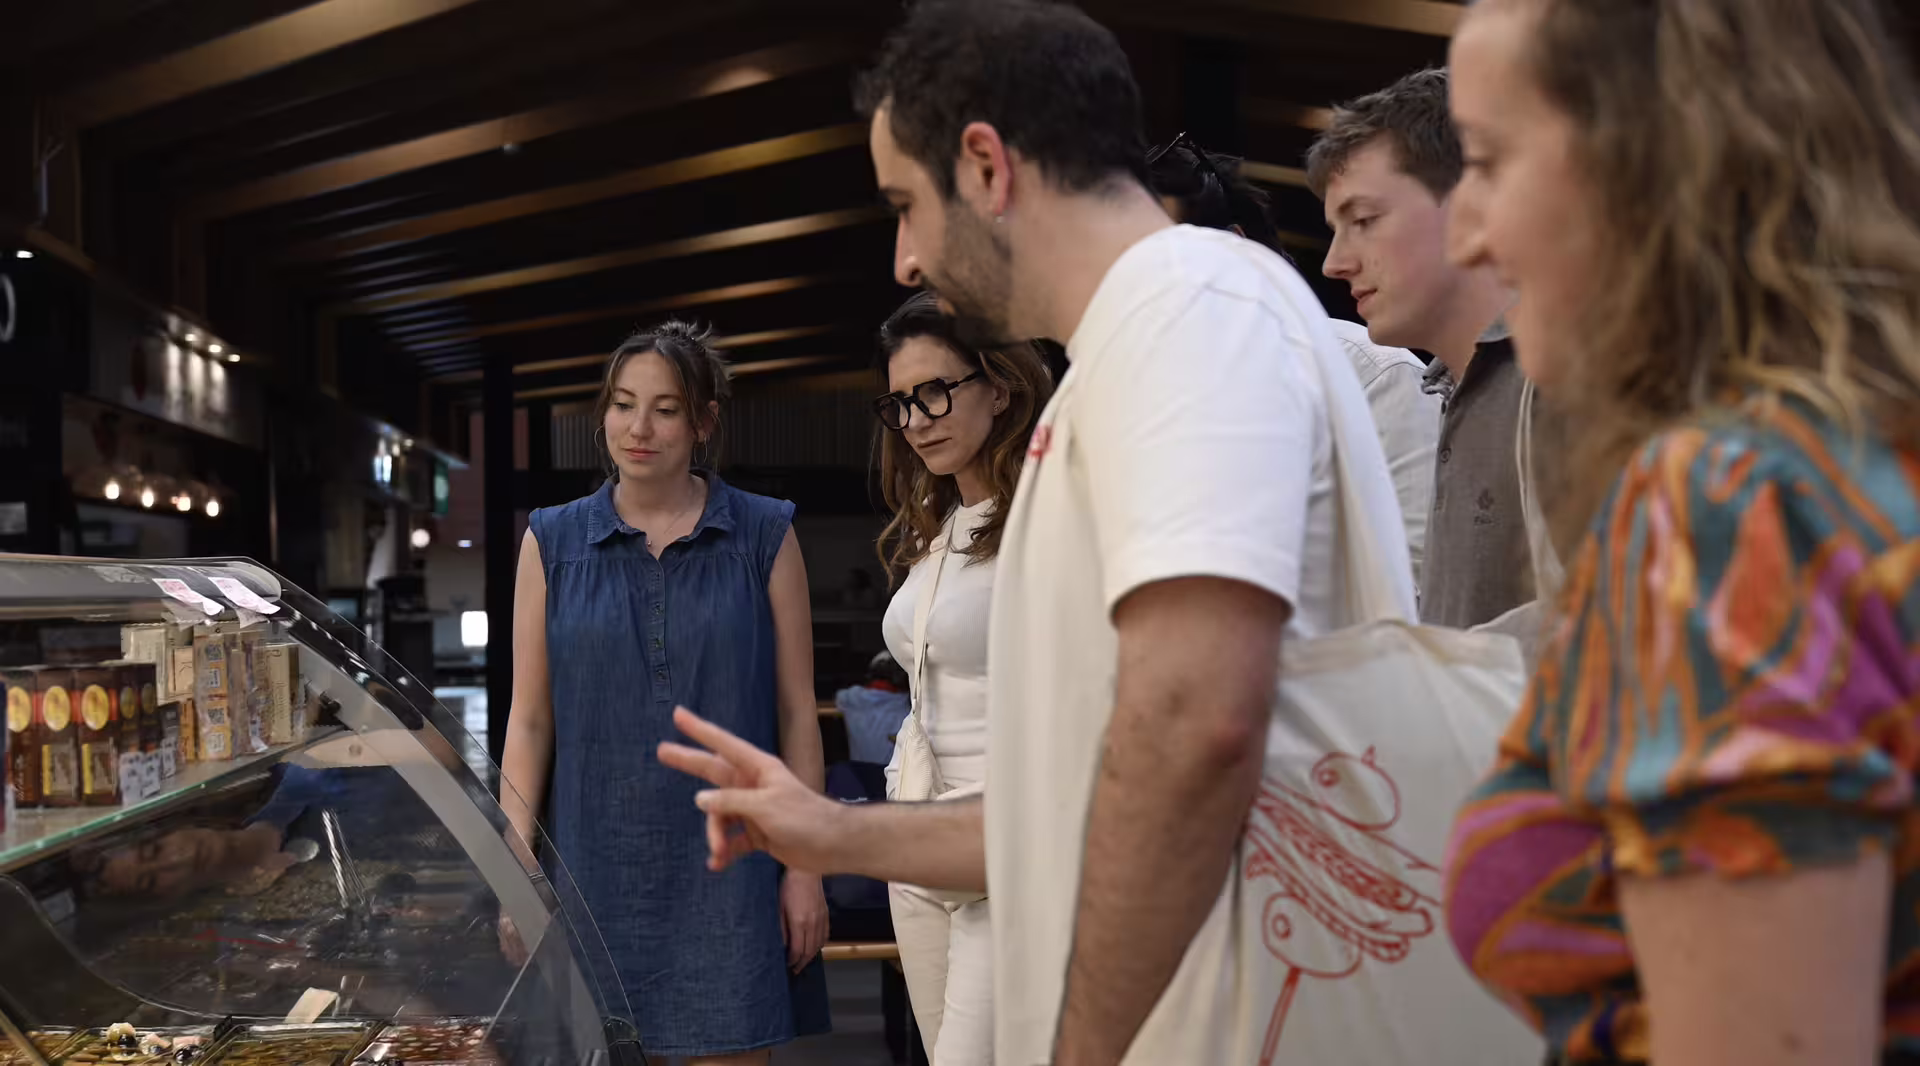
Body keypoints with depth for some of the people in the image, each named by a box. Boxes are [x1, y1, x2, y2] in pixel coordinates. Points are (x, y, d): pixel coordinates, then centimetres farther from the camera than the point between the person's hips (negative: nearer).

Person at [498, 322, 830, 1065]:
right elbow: (529, 720, 5)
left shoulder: (764, 536, 3)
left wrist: (805, 867, -2)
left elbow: (796, 713, 2)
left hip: (726, 867, -1)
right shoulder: (552, 542, 7)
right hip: (598, 866, 1)